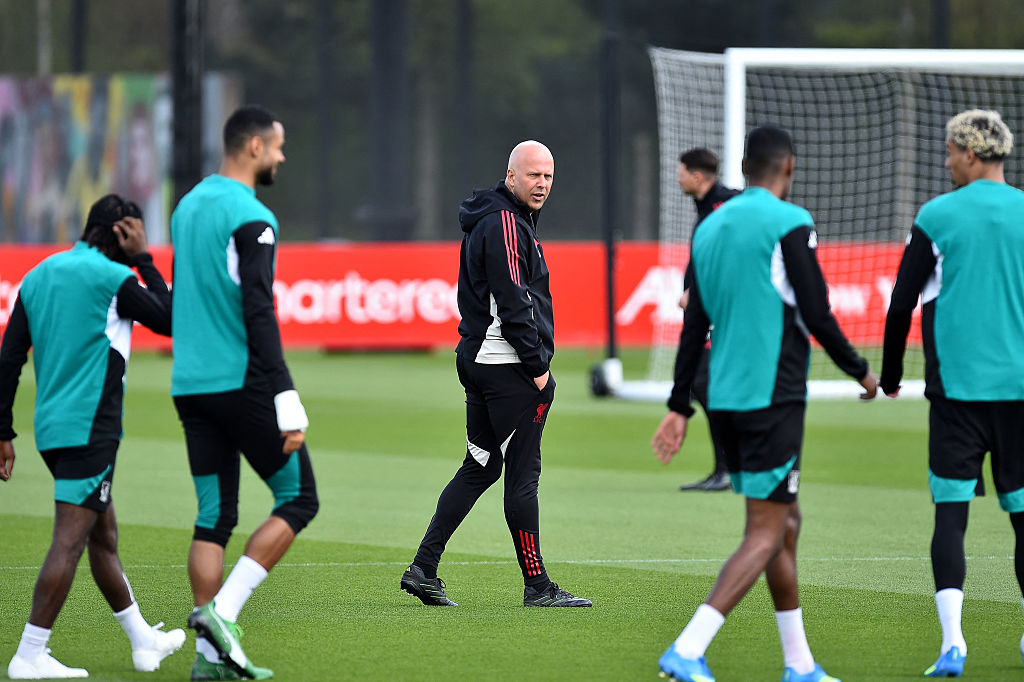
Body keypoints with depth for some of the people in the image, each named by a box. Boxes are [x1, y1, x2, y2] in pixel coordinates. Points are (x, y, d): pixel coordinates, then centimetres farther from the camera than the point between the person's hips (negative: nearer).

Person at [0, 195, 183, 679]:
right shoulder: (112, 277, -10)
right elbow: (168, 319, 2)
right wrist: (143, 260, 6)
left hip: (51, 428, 8)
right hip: (89, 427, -8)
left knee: (104, 535, 17)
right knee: (70, 539, -8)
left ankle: (143, 640, 28)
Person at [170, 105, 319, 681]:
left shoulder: (188, 207, 15)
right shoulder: (251, 218, -13)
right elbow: (258, 313, -18)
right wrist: (287, 401, -19)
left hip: (190, 386, 8)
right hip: (242, 382, -8)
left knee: (214, 515, 8)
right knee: (298, 499, 2)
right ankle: (221, 611, -10)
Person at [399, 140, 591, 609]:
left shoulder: (487, 221, 19)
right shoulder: (506, 223, -14)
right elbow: (514, 303, -20)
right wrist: (537, 366, -16)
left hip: (478, 360, 10)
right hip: (509, 365, -10)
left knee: (479, 467, 12)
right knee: (522, 474, -4)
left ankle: (424, 568, 8)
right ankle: (537, 586, 0)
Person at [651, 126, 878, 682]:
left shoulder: (711, 228, 11)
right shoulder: (789, 224, -10)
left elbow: (694, 324, 13)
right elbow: (815, 315, -12)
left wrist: (680, 407, 15)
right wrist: (860, 372, 3)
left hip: (725, 400, 8)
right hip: (772, 398, -8)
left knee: (786, 523, 16)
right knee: (765, 533, -7)